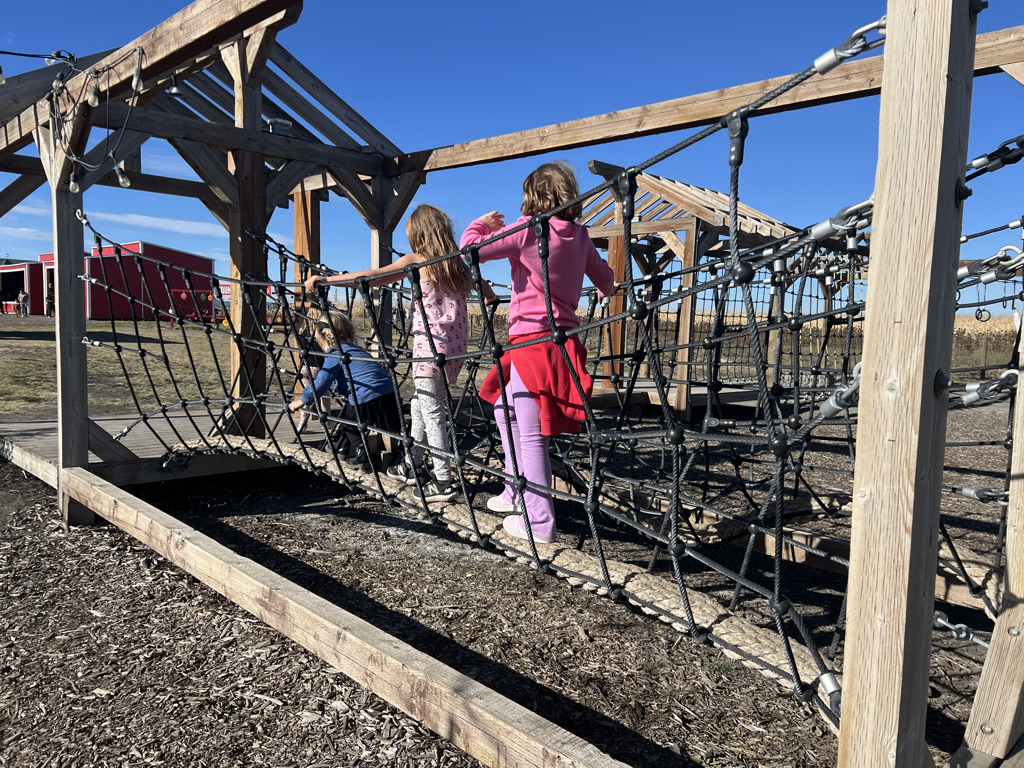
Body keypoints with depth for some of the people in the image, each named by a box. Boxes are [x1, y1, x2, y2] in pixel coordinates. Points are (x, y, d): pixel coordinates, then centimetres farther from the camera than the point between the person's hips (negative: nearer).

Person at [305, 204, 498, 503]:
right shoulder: (458, 264, 13)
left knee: (431, 412, -1)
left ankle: (443, 483, 2)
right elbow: (482, 286, 29)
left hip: (430, 343, -7)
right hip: (455, 345, 7)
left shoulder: (416, 260, -3)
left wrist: (325, 279, -1)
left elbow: (370, 277, -7)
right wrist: (492, 299, 53)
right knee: (421, 405, 20)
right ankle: (411, 466, 32)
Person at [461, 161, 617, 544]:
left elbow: (471, 247, -12)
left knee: (531, 435, -2)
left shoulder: (528, 229, -8)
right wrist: (607, 288, 45)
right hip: (565, 340, 8)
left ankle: (539, 523, 3)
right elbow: (606, 281, 21)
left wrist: (483, 223, 9)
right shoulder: (580, 235, 11)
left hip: (532, 341, -8)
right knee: (505, 409, 24)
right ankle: (516, 493, 31)